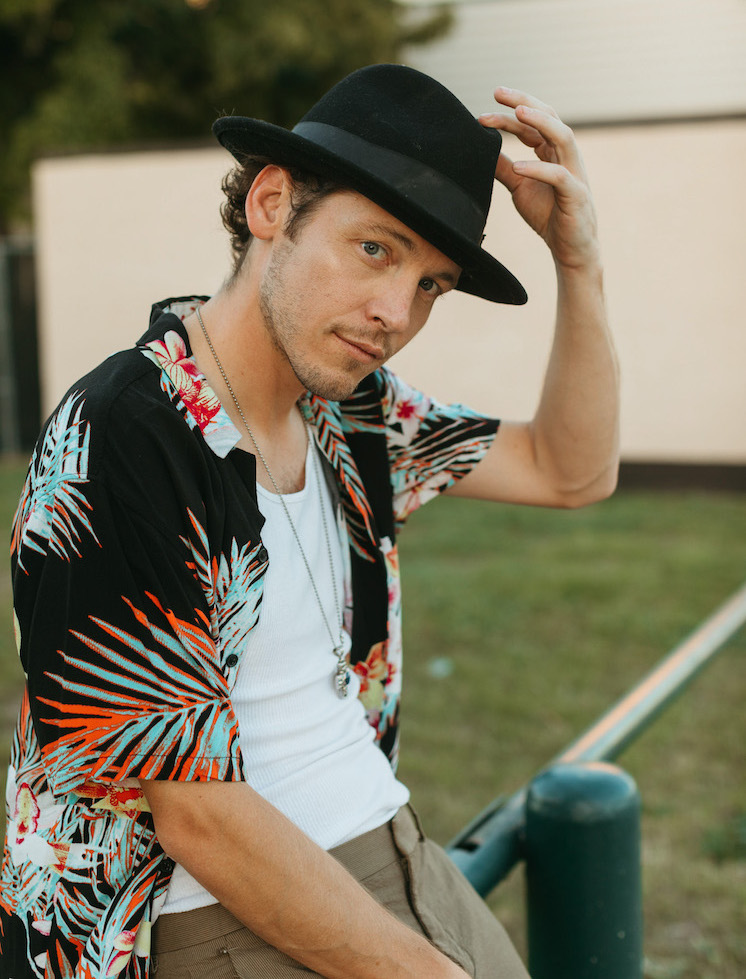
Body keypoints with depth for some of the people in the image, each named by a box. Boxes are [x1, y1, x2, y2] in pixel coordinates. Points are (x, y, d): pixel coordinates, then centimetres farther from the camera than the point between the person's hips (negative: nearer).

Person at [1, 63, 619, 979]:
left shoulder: (347, 408, 1)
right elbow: (201, 815, -21)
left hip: (397, 857, 7)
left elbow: (572, 472, 9)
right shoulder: (112, 448, -22)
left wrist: (579, 260, -4)